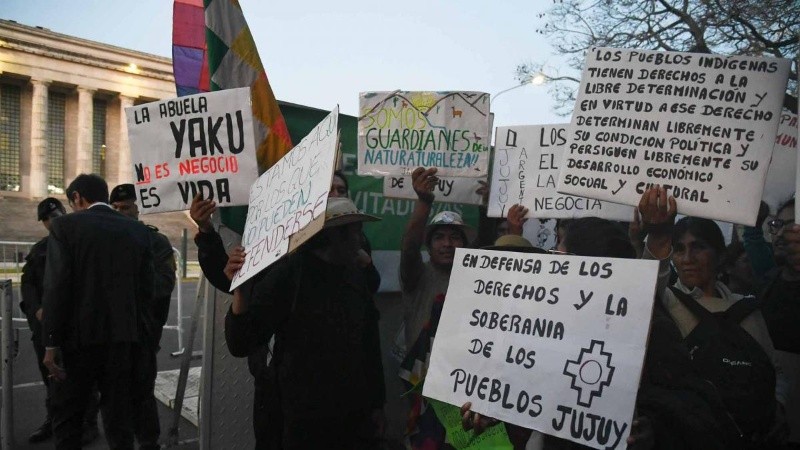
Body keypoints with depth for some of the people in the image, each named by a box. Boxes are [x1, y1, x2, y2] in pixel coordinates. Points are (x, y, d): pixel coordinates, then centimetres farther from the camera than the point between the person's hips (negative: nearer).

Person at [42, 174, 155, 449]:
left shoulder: (65, 225, -5)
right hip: (123, 336, 4)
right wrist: (140, 333, 12)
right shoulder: (138, 231, 5)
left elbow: (56, 288, -11)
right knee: (119, 413, 12)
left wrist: (51, 342, -6)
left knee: (66, 414, 12)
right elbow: (146, 289, 4)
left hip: (80, 336, -3)